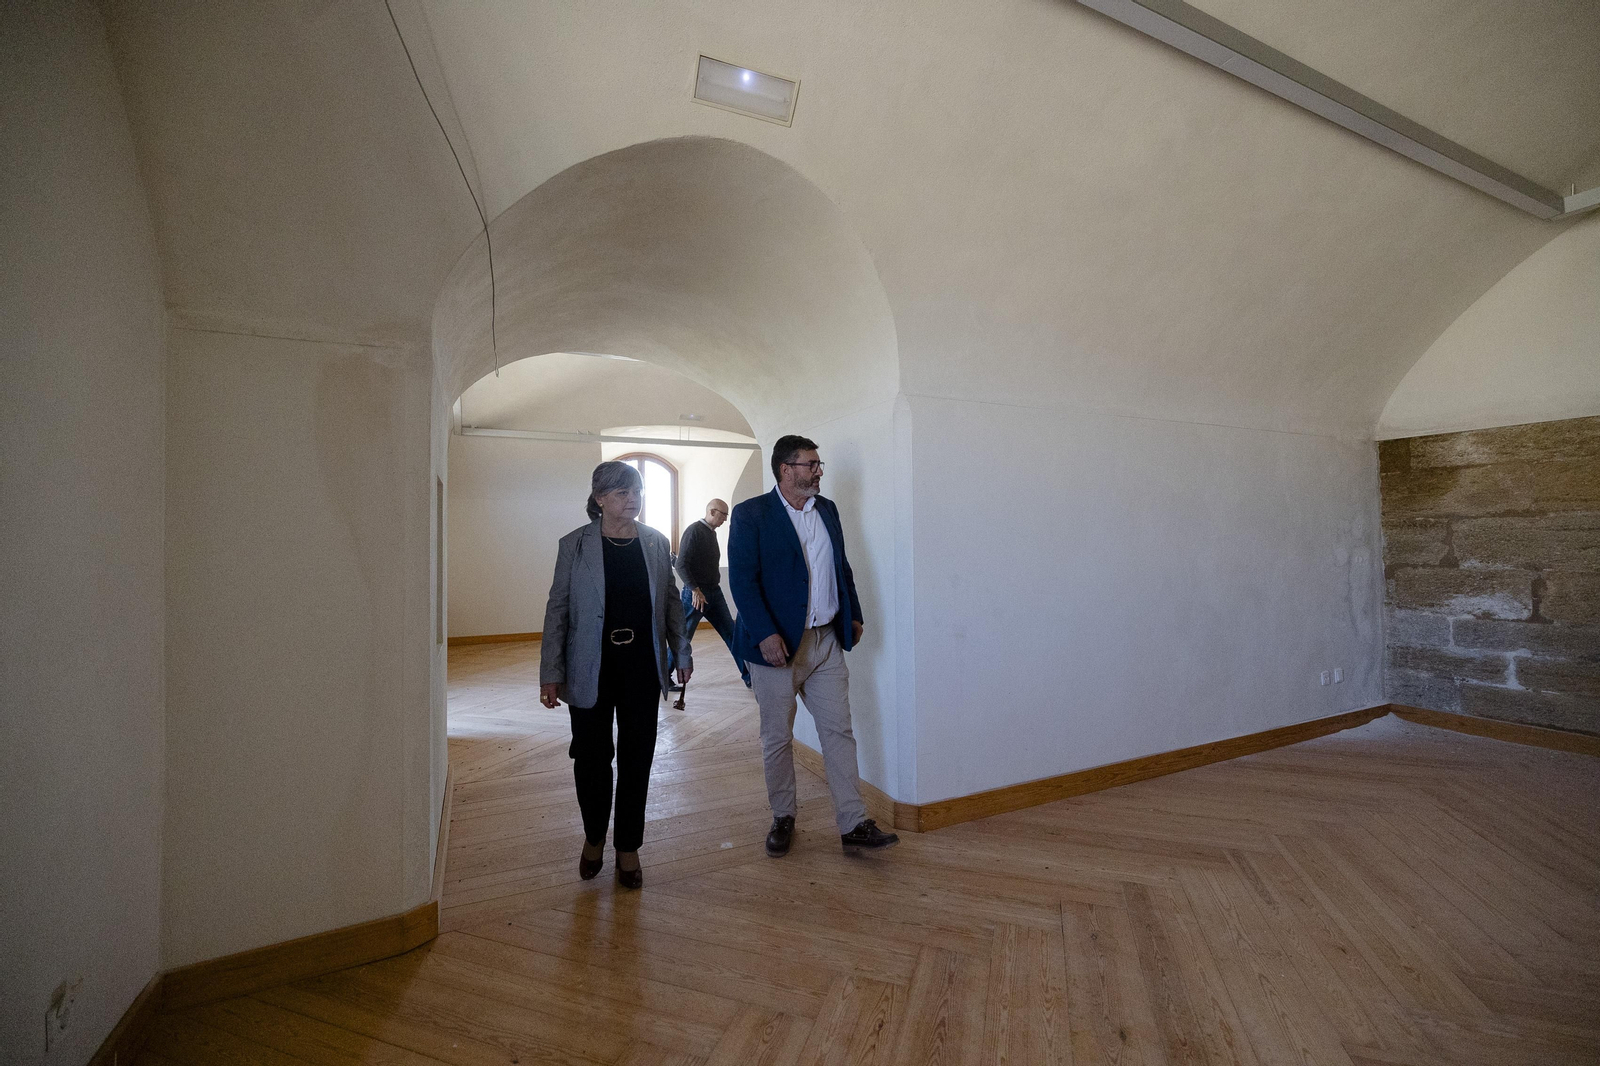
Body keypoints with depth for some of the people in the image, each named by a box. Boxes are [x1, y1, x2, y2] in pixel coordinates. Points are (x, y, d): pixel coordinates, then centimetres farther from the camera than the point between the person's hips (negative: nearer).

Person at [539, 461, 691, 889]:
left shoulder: (657, 543, 2)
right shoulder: (574, 545, -5)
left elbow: (670, 600, 9)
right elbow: (557, 609, -3)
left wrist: (682, 651, 9)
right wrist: (551, 672, -4)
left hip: (642, 665, 2)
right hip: (592, 668, -1)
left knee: (637, 757, 10)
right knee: (592, 756, 11)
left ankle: (628, 846, 30)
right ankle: (594, 837, 38)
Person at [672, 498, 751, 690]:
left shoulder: (712, 533, 14)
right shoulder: (694, 530, -12)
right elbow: (681, 565, -18)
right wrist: (695, 589, -23)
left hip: (714, 592, 8)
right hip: (696, 593, -8)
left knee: (731, 633, 6)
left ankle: (748, 675, 10)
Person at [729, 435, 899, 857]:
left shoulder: (827, 510, 10)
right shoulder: (751, 514, -8)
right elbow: (742, 579, -15)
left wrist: (854, 614, 13)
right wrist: (765, 634, -21)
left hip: (827, 642, 5)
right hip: (777, 644, -4)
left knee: (839, 731, 7)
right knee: (777, 738, 11)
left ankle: (854, 826, 19)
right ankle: (783, 819, 32)